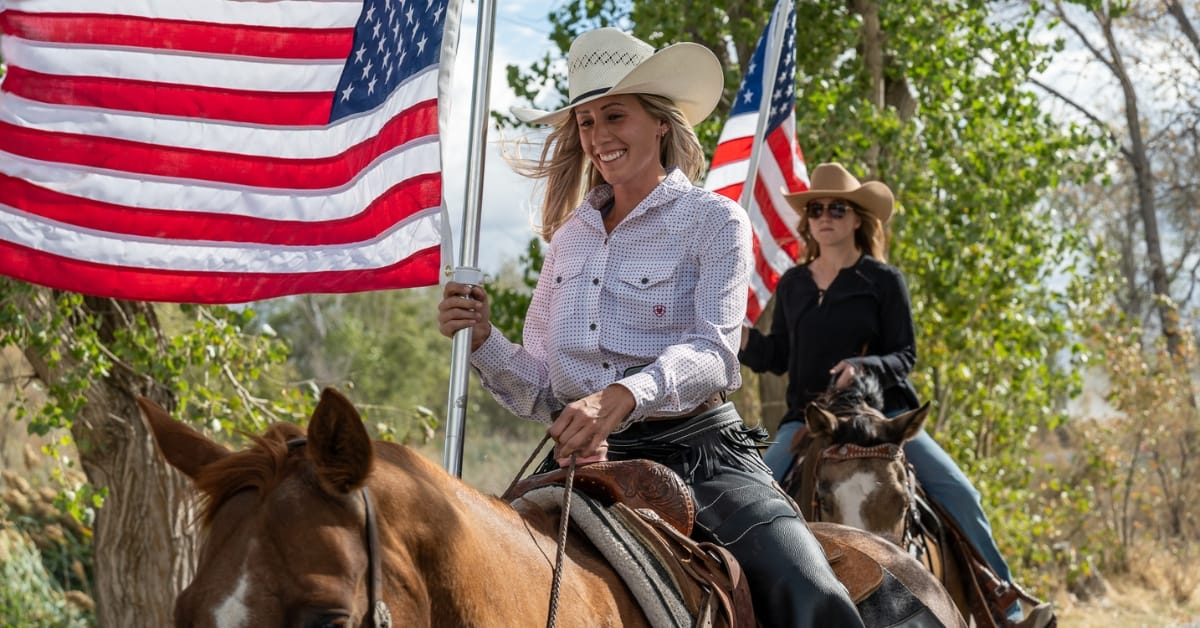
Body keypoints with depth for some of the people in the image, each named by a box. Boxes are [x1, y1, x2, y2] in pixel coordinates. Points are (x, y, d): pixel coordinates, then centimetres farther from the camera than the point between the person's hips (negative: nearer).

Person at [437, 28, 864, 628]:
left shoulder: (714, 221, 1)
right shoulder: (570, 237, 15)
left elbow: (711, 352, -15)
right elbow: (541, 389, 17)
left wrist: (621, 397, -34)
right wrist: (482, 341, -4)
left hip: (699, 450, -4)